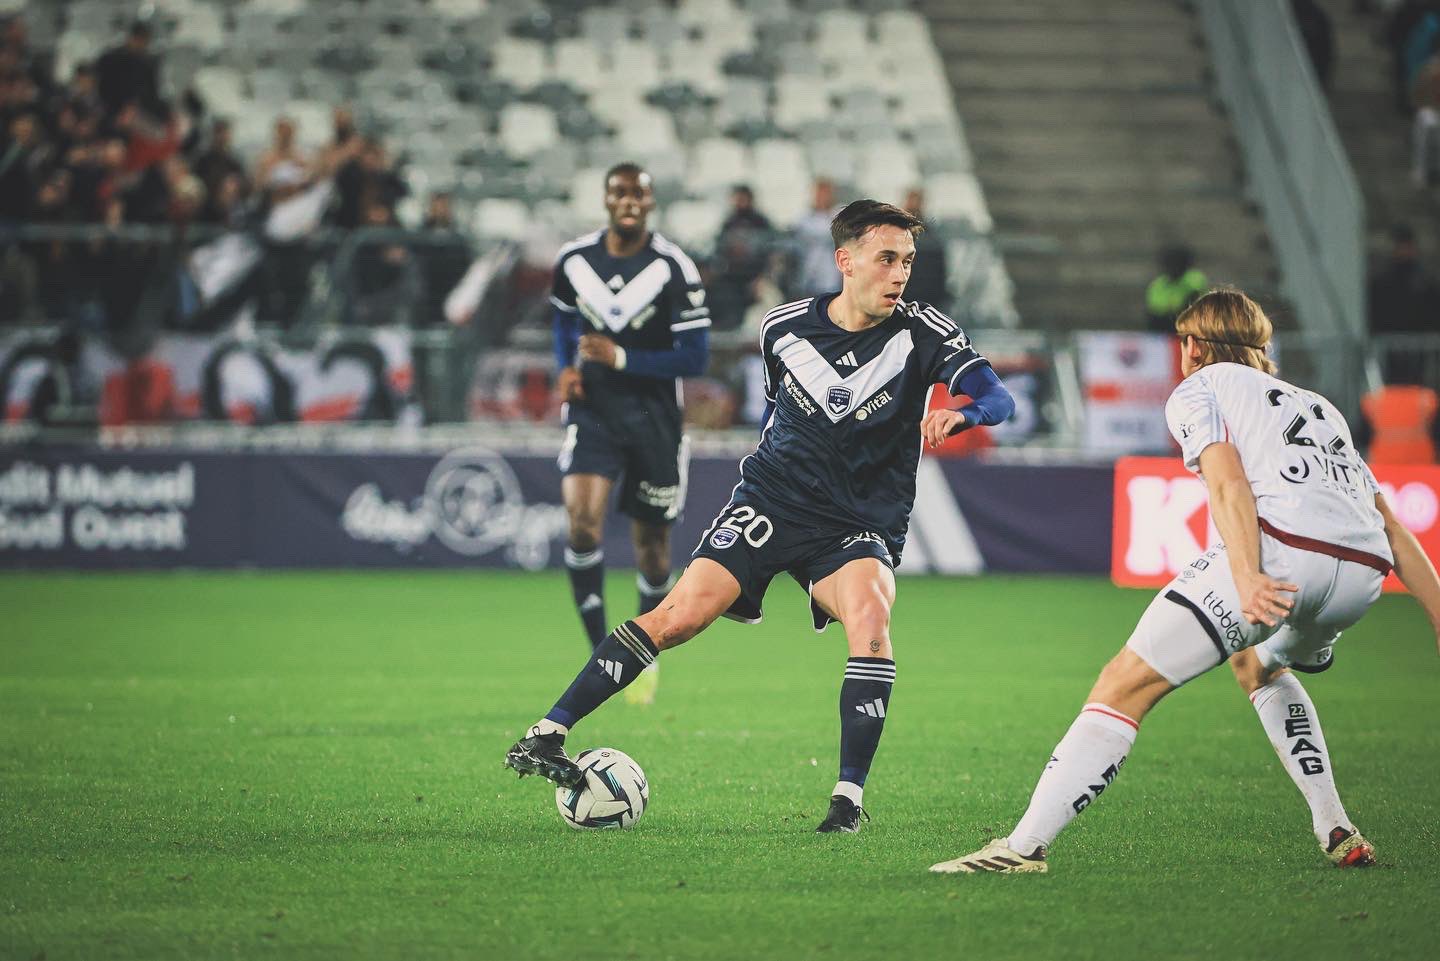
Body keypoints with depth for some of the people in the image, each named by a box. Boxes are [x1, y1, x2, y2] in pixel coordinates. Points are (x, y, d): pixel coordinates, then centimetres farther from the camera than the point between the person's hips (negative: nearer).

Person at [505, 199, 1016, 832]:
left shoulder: (921, 332, -8)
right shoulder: (783, 327, 0)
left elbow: (996, 396, -19)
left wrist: (958, 414, -41)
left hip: (861, 527, -1)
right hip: (774, 497, 1)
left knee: (870, 620, -31)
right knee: (681, 614, -15)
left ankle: (850, 797, -22)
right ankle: (546, 736, -11)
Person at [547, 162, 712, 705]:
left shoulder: (673, 269, -11)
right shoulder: (574, 260, 0)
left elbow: (695, 358, -11)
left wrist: (622, 358, -20)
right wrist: (566, 368, 3)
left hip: (653, 416, -1)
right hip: (592, 411, 1)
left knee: (651, 544, 8)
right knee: (582, 519, -21)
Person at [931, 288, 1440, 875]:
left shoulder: (1198, 388, 19)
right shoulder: (1318, 405, 37)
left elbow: (1228, 481, -3)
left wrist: (1247, 578, -17)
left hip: (1281, 548, -7)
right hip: (1365, 570, 7)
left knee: (1127, 684, -5)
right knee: (1257, 666, 36)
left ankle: (1023, 845, -16)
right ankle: (1338, 835, 28)